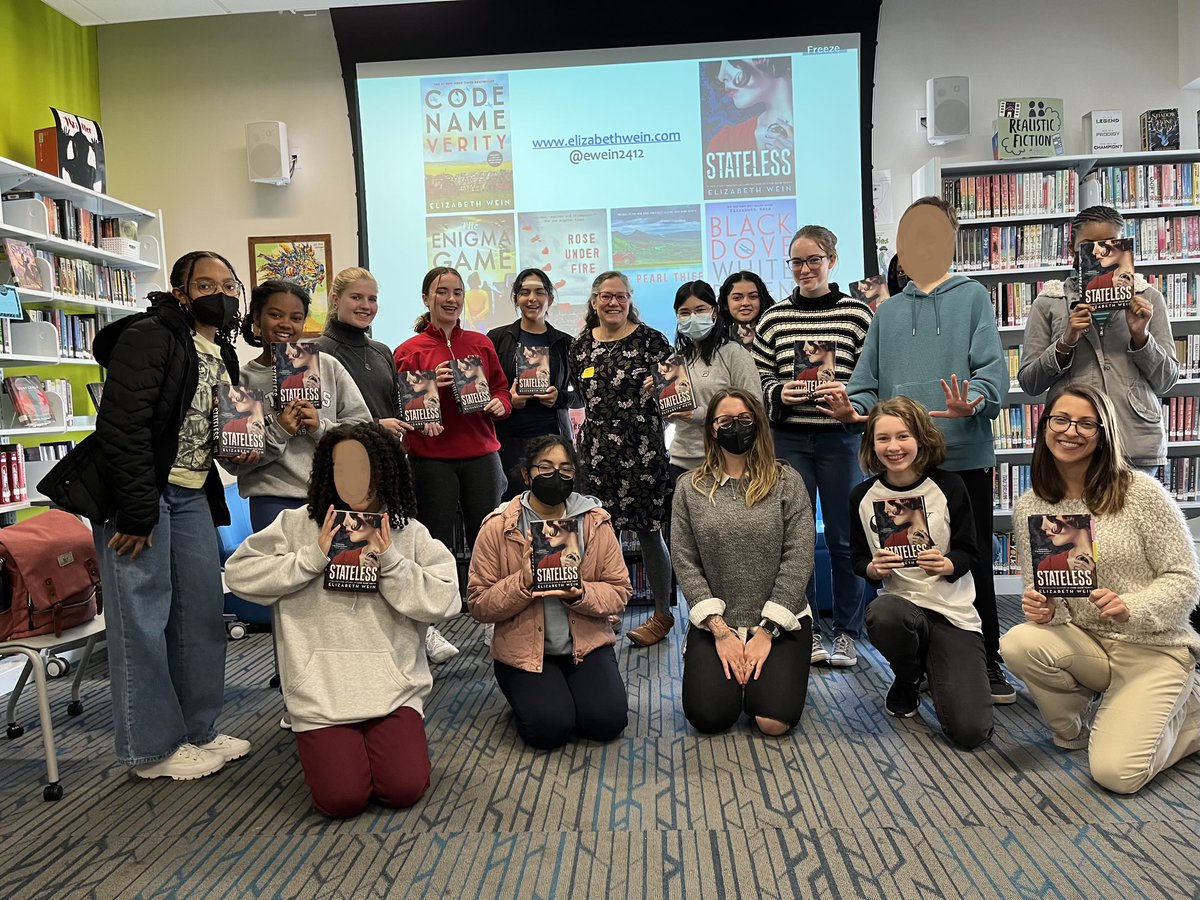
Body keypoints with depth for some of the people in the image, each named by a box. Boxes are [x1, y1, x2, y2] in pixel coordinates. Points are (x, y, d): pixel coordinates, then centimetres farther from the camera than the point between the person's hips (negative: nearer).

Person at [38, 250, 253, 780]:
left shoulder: (223, 354, 13)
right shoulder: (148, 337, -13)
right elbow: (122, 426, -20)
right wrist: (137, 512, -21)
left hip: (192, 495, 9)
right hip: (136, 495, -8)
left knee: (203, 612, 9)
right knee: (142, 617, -2)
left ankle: (198, 731, 23)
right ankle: (153, 748, 10)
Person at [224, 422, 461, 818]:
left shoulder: (410, 533, 2)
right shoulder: (298, 525, 1)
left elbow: (443, 600, -6)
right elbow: (238, 573, -5)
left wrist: (390, 561, -16)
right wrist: (312, 559, -12)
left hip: (393, 688, 1)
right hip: (322, 693, 0)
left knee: (404, 789, -11)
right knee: (342, 799, -11)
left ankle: (386, 738, 21)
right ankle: (326, 746, 22)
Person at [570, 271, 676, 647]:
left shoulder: (650, 340, -1)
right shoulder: (581, 345, 10)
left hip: (642, 450, -3)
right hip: (596, 451, 4)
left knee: (648, 532, 3)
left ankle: (662, 613, 20)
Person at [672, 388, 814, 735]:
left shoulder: (786, 482, -1)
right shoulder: (690, 487, 3)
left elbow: (798, 559, -6)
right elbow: (684, 562, -2)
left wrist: (766, 631, -12)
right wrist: (720, 630, -10)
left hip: (781, 620, -1)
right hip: (714, 622, 1)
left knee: (774, 721, -16)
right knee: (709, 717, -16)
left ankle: (761, 675, 18)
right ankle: (735, 675, 18)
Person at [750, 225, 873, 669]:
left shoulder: (857, 313, 1)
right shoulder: (774, 318, 5)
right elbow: (759, 378, 8)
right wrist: (779, 393, -11)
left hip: (841, 437, -1)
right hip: (789, 438, 2)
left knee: (844, 536, 6)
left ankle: (846, 632, 21)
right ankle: (807, 630, 20)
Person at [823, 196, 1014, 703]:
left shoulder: (972, 297, 6)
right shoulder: (887, 312, 17)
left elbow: (992, 366, -7)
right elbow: (868, 382, 12)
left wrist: (973, 402, -27)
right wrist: (851, 408, -9)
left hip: (965, 454, -3)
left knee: (973, 562, 4)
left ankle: (987, 662, 19)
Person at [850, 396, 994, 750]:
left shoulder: (948, 486, -5)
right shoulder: (863, 496, -1)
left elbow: (968, 551, 1)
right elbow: (858, 559, 7)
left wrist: (947, 565, -22)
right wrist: (874, 568, -17)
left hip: (953, 609, -1)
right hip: (900, 601, 2)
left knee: (971, 731, -15)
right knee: (882, 615, -40)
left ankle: (935, 668, 21)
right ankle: (907, 681, -2)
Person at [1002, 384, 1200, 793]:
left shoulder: (1141, 492, -13)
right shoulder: (1028, 506, -2)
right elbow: (1039, 590, 4)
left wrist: (1130, 607, -28)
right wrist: (1044, 608, -20)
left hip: (1152, 648, -3)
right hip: (1084, 644, 4)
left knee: (1116, 773, -18)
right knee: (1017, 644, -30)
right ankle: (1073, 730, 3)